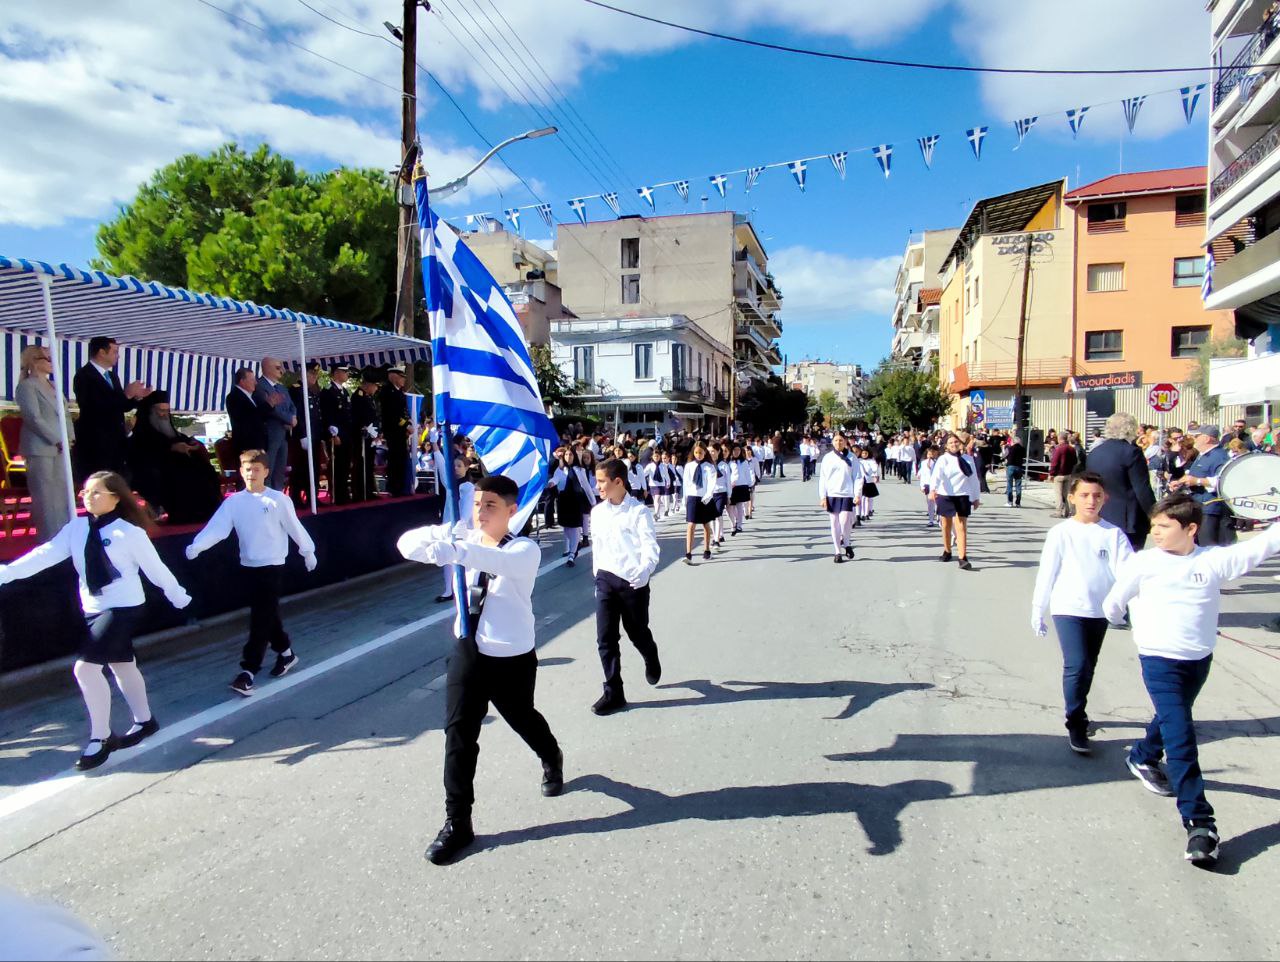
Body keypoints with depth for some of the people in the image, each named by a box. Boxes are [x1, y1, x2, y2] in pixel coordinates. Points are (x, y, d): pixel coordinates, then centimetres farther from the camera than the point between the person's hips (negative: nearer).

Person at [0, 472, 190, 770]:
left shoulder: (130, 532, -15)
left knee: (85, 668, -15)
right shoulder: (76, 528, 0)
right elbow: (47, 554, -8)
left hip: (124, 608, -7)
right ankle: (144, 721, 40)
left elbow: (155, 568, -10)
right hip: (94, 609, 7)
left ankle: (101, 737, 2)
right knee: (121, 666, 20)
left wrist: (180, 598, -1)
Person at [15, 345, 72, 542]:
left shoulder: (53, 386, 18)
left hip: (60, 449, 7)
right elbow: (34, 419, -13)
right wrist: (57, 441, -13)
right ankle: (50, 541, 1)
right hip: (41, 449, -7)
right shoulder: (26, 386, -5)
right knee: (46, 497, -4)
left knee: (63, 495, 8)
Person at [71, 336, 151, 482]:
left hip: (116, 443, 8)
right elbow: (97, 409, -21)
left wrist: (136, 397, 2)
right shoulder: (84, 376, -10)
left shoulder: (112, 375, 17)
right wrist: (126, 394, -20)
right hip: (95, 446, -8)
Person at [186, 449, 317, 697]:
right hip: (249, 566, 5)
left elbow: (295, 528, -1)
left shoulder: (278, 500, -9)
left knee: (260, 619, -6)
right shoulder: (233, 502, 1)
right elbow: (217, 528, -11)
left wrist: (308, 551, 8)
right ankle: (286, 652, 34)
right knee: (267, 615, 16)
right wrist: (196, 546, -27)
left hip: (272, 566, -5)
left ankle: (248, 671, -5)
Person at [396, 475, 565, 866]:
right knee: (459, 731, -1)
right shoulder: (466, 540, -4)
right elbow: (407, 545, -10)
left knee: (523, 719, 21)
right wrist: (443, 532, -31)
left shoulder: (525, 550, -20)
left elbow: (497, 560, -44)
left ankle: (552, 760, 55)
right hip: (468, 650, 4)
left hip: (513, 658, -3)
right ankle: (457, 822, 14)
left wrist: (454, 549, -60)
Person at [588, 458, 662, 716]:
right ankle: (614, 693, 12)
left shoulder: (638, 512, -13)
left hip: (633, 582, -4)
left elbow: (650, 549, -17)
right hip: (605, 580, 4)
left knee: (637, 633, 13)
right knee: (605, 638, 1)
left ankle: (651, 661, 47)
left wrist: (642, 574, -29)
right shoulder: (597, 512, 4)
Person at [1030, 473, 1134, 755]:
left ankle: (1078, 712, 36)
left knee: (1088, 668, 15)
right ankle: (1076, 726, 1)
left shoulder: (1114, 534, 1)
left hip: (1100, 610, 3)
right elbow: (1047, 572, -1)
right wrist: (1037, 611, 2)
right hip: (1068, 609, -3)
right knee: (1076, 665, -13)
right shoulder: (1062, 532, -4)